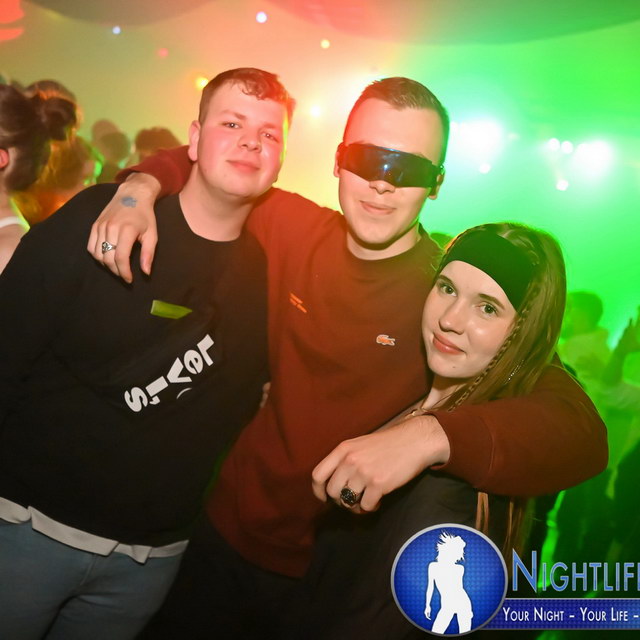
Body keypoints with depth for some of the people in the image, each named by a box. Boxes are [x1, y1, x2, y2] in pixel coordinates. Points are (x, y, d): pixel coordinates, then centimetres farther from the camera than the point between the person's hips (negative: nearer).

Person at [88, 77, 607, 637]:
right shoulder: (291, 227, -10)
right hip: (224, 533, 4)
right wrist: (138, 189, -15)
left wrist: (432, 434, -48)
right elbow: (195, 161, 7)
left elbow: (582, 432, -32)